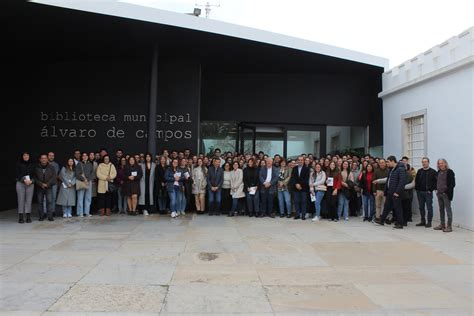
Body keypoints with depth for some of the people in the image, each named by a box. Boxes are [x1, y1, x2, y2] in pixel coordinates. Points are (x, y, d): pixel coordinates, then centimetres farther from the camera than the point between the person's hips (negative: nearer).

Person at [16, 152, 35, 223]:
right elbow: (18, 174, -2)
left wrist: (31, 181, -10)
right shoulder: (19, 164, 5)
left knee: (29, 200, -1)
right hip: (20, 183, -1)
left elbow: (34, 174, 8)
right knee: (21, 200, -3)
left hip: (30, 184, 2)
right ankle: (21, 217, 0)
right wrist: (24, 180, -15)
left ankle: (28, 217, 3)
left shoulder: (32, 165, 10)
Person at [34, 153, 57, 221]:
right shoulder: (36, 168, 5)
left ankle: (50, 216, -6)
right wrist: (41, 184, -10)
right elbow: (35, 178, 2)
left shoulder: (51, 168, 5)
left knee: (49, 201, -8)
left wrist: (47, 184, -10)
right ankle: (41, 216, 11)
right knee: (40, 202, 4)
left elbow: (54, 177, 0)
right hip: (39, 188, 1)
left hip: (49, 188, -1)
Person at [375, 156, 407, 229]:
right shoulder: (391, 170, 16)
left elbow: (402, 181, -22)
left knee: (397, 208, -2)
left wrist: (397, 192, -23)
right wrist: (386, 192, 18)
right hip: (389, 193, 9)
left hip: (396, 193, -9)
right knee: (387, 207, 15)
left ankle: (400, 224, 7)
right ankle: (381, 220, 25)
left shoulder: (401, 169, -14)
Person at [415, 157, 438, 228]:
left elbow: (436, 181, -7)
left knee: (429, 208, -1)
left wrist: (431, 189, -11)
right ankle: (423, 221, 19)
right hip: (420, 192, 5)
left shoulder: (432, 172, -4)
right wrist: (417, 189, 6)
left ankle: (429, 222, 5)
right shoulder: (419, 171, 11)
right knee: (421, 207, 10)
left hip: (428, 193, -5)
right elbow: (416, 181, 16)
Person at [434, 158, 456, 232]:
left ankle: (449, 226, 1)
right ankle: (442, 225, 21)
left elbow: (452, 184, -11)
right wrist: (437, 189, 10)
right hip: (439, 194, 7)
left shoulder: (449, 172, -9)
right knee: (441, 209, 12)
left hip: (446, 194, -7)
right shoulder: (439, 172, 12)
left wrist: (447, 192, -16)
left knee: (448, 209, -3)